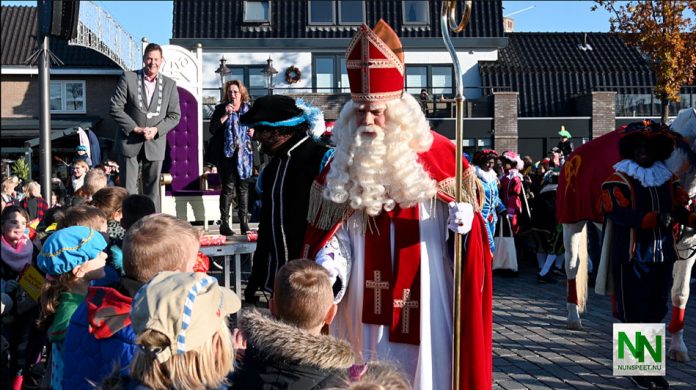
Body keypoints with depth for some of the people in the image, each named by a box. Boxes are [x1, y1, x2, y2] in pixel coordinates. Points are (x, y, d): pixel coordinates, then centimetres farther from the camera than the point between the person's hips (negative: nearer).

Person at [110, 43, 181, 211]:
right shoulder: (128, 78, -1)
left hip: (155, 143, 2)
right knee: (128, 189, -2)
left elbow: (175, 115, 5)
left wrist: (157, 130, -11)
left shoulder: (170, 85, 5)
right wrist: (135, 128, -13)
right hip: (129, 142, -2)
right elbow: (115, 108, -4)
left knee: (152, 190, 7)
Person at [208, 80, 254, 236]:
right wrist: (225, 115, -18)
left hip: (244, 153, 4)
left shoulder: (248, 109, 10)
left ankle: (244, 223, 11)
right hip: (226, 154, -4)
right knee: (228, 187, -8)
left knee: (243, 188, 6)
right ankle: (224, 224, -4)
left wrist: (253, 130, 2)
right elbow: (212, 129, -10)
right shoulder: (220, 109, 0)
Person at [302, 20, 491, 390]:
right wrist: (327, 266, -13)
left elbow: (464, 216, 3)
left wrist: (464, 224, -19)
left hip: (424, 306, -2)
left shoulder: (438, 156, -2)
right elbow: (334, 232, 5)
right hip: (364, 308, 2)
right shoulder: (342, 166, 5)